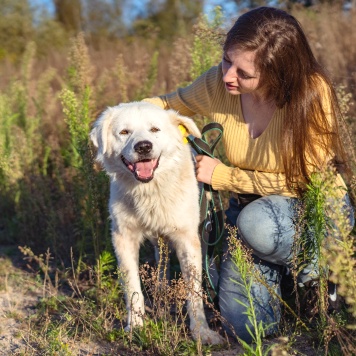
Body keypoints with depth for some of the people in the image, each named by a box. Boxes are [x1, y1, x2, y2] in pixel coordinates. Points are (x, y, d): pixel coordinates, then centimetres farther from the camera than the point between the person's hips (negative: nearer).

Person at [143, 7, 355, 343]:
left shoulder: (311, 94, -27)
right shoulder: (216, 85, -16)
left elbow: (303, 181, -19)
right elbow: (171, 104, 7)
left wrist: (222, 175, -17)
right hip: (251, 206, 4)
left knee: (257, 223, -38)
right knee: (246, 327, -10)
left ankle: (315, 266, -6)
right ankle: (273, 266, 20)